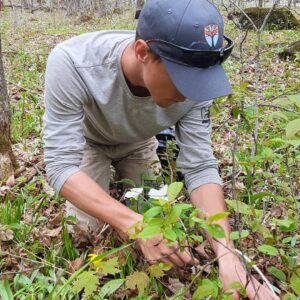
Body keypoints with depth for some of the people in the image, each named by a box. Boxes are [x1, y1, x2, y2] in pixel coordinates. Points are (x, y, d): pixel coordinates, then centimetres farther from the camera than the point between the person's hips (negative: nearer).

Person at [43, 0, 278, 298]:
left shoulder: (192, 80, -33)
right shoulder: (71, 64, -43)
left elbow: (200, 167, -29)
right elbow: (61, 164, -40)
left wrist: (227, 254, -41)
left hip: (137, 144, 2)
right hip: (88, 141, -2)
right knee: (85, 228, -5)